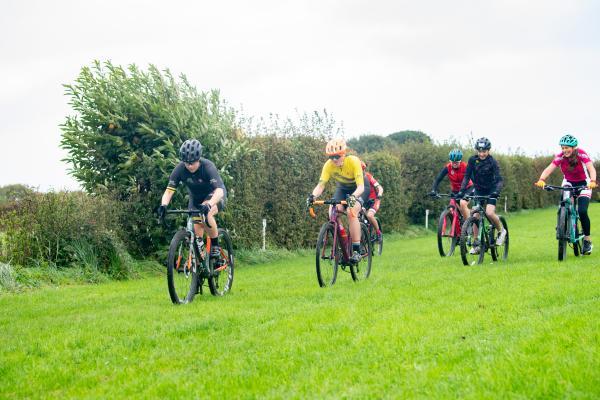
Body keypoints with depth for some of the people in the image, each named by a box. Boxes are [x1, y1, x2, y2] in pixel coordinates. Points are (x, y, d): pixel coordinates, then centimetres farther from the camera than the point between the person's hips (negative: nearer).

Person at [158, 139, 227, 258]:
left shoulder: (207, 167, -33)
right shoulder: (180, 169, -23)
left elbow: (219, 190, -44)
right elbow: (169, 190, -26)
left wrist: (208, 205, -62)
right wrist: (163, 205, -47)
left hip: (214, 196, -4)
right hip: (195, 198, 4)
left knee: (206, 214, -33)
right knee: (196, 228, -7)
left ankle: (215, 246, -15)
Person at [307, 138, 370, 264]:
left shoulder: (353, 161, -34)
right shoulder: (328, 165, -24)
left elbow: (360, 186, -39)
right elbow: (321, 185, -28)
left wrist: (353, 196, -59)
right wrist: (313, 196, -49)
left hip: (359, 188, -4)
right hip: (342, 188, 4)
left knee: (352, 212, -30)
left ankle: (356, 250, -26)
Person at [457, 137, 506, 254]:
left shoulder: (492, 162, -17)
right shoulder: (472, 160, -8)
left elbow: (499, 179, -23)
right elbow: (467, 176, -9)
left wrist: (496, 192, -41)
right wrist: (461, 191, -22)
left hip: (490, 191, -4)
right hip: (478, 191, 4)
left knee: (489, 213, -25)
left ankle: (501, 231, 3)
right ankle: (476, 245, 3)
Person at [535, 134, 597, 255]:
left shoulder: (581, 154, -24)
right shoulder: (560, 157, -17)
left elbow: (591, 168, -36)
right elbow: (549, 169, -28)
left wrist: (592, 181, -55)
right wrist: (541, 179, -48)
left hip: (583, 184, -3)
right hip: (568, 183, 3)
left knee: (582, 212, -19)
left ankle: (587, 240, -5)